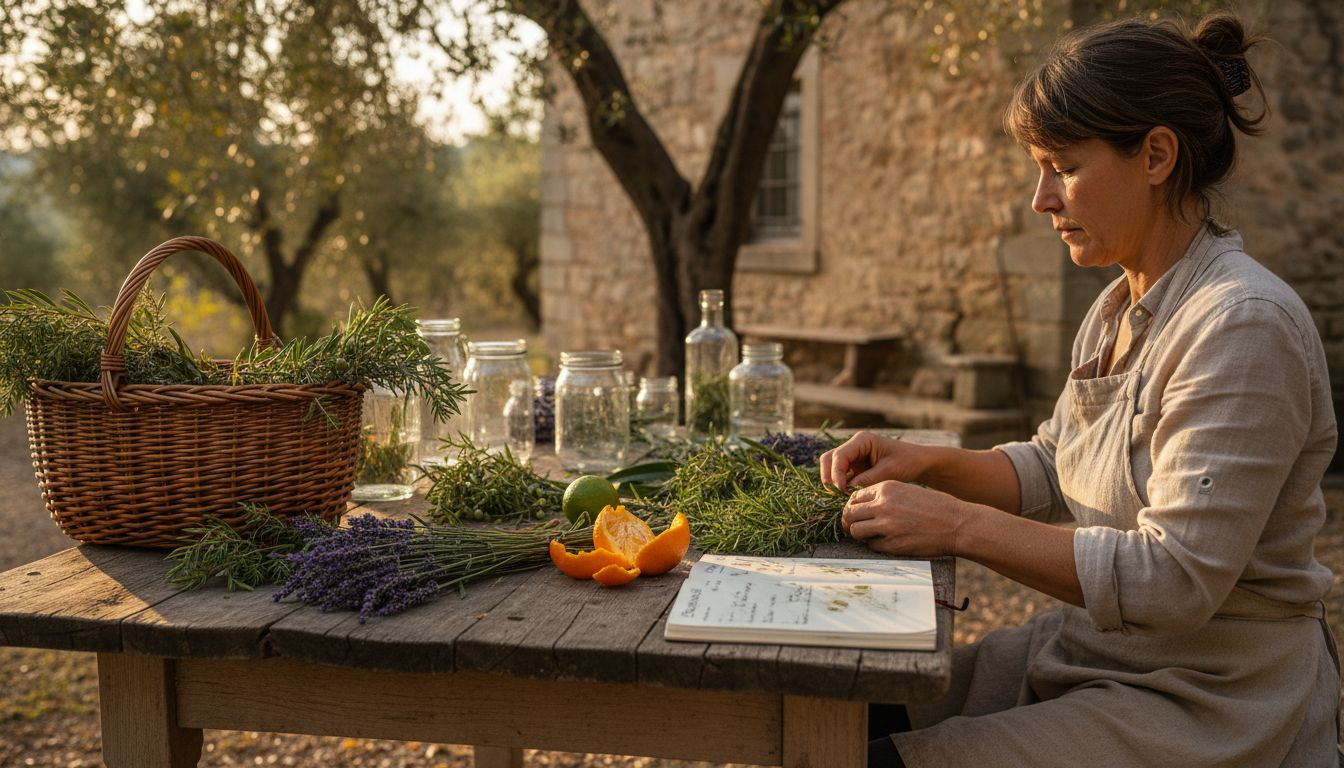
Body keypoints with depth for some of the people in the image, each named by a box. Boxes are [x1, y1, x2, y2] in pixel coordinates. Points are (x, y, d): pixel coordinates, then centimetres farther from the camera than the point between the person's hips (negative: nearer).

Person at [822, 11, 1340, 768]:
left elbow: (1177, 579, -25)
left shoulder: (1244, 324, -22)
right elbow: (1051, 470, 15)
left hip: (1208, 706, -8)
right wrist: (926, 463, -3)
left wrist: (957, 524, -24)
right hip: (1090, 656, 8)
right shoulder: (1121, 309, 6)